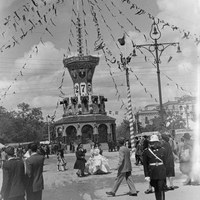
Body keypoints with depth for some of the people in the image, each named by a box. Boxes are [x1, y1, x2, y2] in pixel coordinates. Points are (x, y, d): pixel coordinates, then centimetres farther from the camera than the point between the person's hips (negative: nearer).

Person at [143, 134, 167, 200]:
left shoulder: (162, 150, 2)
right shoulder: (146, 151, -2)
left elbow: (165, 162, 8)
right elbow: (145, 165, -2)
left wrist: (164, 171, 7)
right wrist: (146, 175, -5)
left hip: (161, 172, 0)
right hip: (152, 173, 0)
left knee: (161, 189, -3)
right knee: (156, 189, 10)